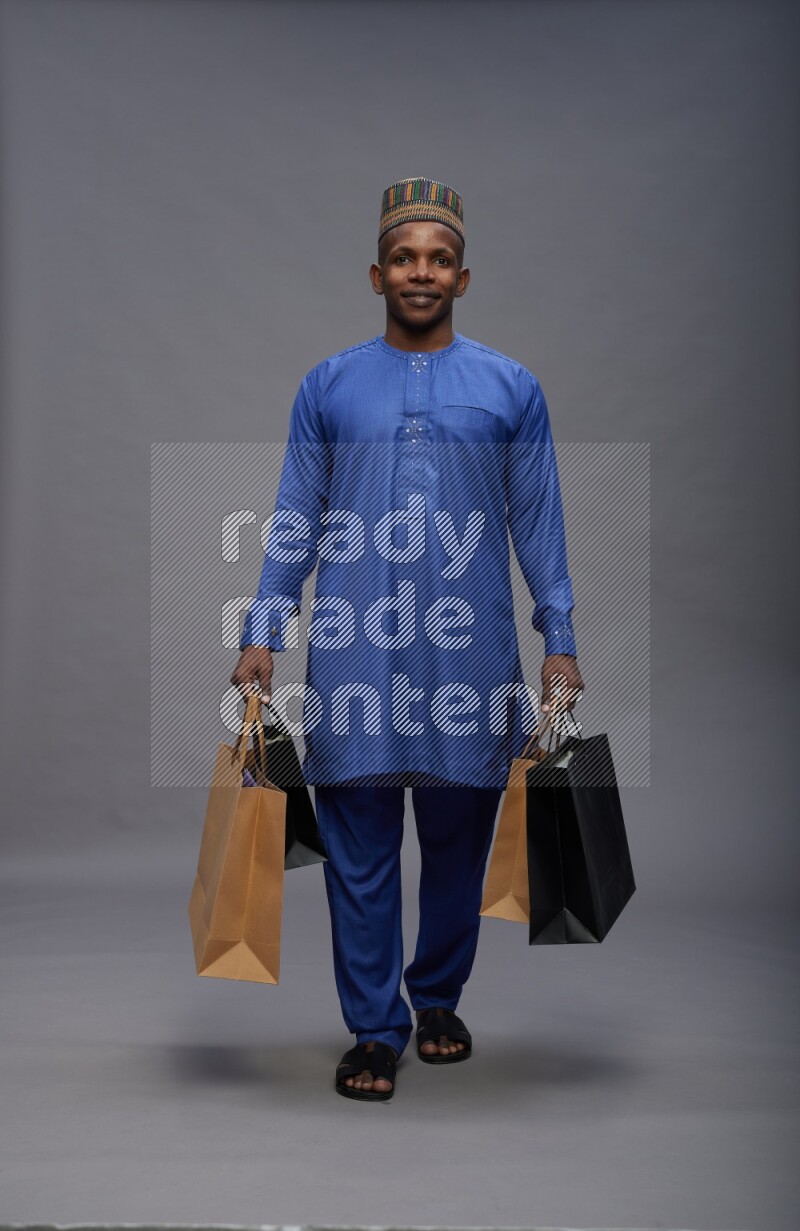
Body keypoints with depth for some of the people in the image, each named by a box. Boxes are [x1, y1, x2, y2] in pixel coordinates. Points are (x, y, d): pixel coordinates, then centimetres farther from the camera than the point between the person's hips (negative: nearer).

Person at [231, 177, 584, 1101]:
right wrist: (261, 635, 1)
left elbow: (539, 524, 7)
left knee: (458, 842, 10)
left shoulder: (512, 389, 7)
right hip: (354, 657, 0)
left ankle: (438, 998, 30)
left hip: (471, 658, 1)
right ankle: (375, 1030, 13)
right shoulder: (328, 387, 8)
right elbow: (294, 524, 8)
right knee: (359, 851, 1)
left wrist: (559, 640, 1)